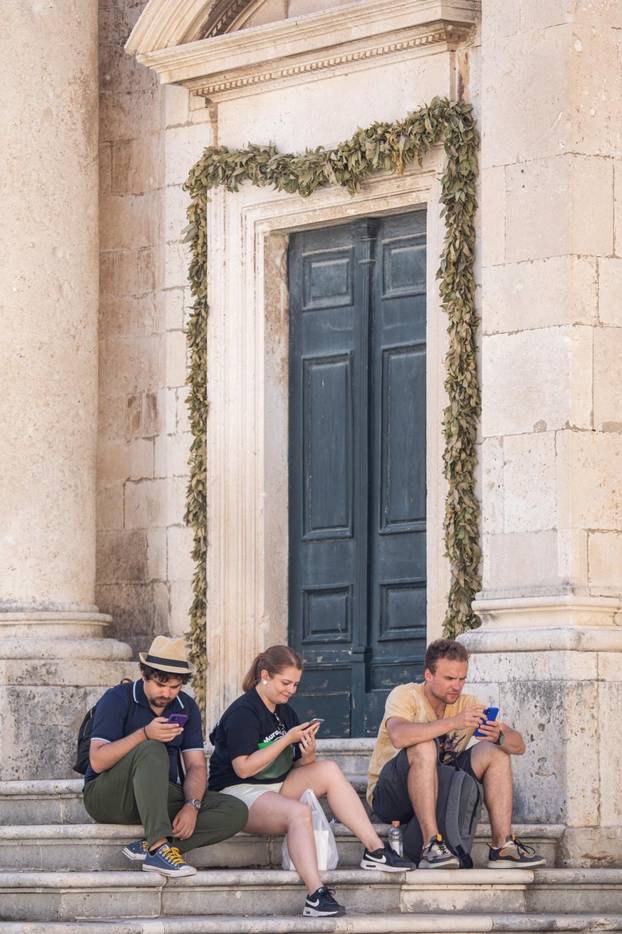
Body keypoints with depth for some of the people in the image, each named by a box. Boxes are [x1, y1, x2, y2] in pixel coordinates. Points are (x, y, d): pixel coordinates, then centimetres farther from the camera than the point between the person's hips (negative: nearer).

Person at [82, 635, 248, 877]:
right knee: (152, 751, -35)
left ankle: (149, 847, -30)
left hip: (162, 798, 5)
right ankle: (158, 847, -45)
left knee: (236, 811, -17)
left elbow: (196, 766, 2)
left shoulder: (186, 707, 8)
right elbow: (97, 761, -18)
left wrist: (192, 806, -17)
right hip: (108, 797, -5)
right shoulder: (117, 700, -8)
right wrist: (144, 734, -29)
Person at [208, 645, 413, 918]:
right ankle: (316, 896, -48)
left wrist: (308, 753, -11)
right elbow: (243, 768, -21)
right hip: (238, 793, -8)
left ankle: (375, 850, -18)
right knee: (298, 813, -36)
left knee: (329, 770, -14)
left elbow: (299, 767, 14)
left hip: (277, 788, 8)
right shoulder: (243, 712, -11)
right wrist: (288, 739, -18)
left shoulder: (284, 712, 15)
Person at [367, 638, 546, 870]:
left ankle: (502, 846, -17)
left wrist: (499, 737, -28)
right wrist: (454, 723, -40)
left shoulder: (467, 703, 2)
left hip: (441, 793, 5)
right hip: (388, 796, -5)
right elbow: (398, 736, -36)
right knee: (425, 747, -33)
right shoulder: (405, 696, -13)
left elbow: (518, 745, -4)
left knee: (494, 752, -10)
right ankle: (431, 846, -37)